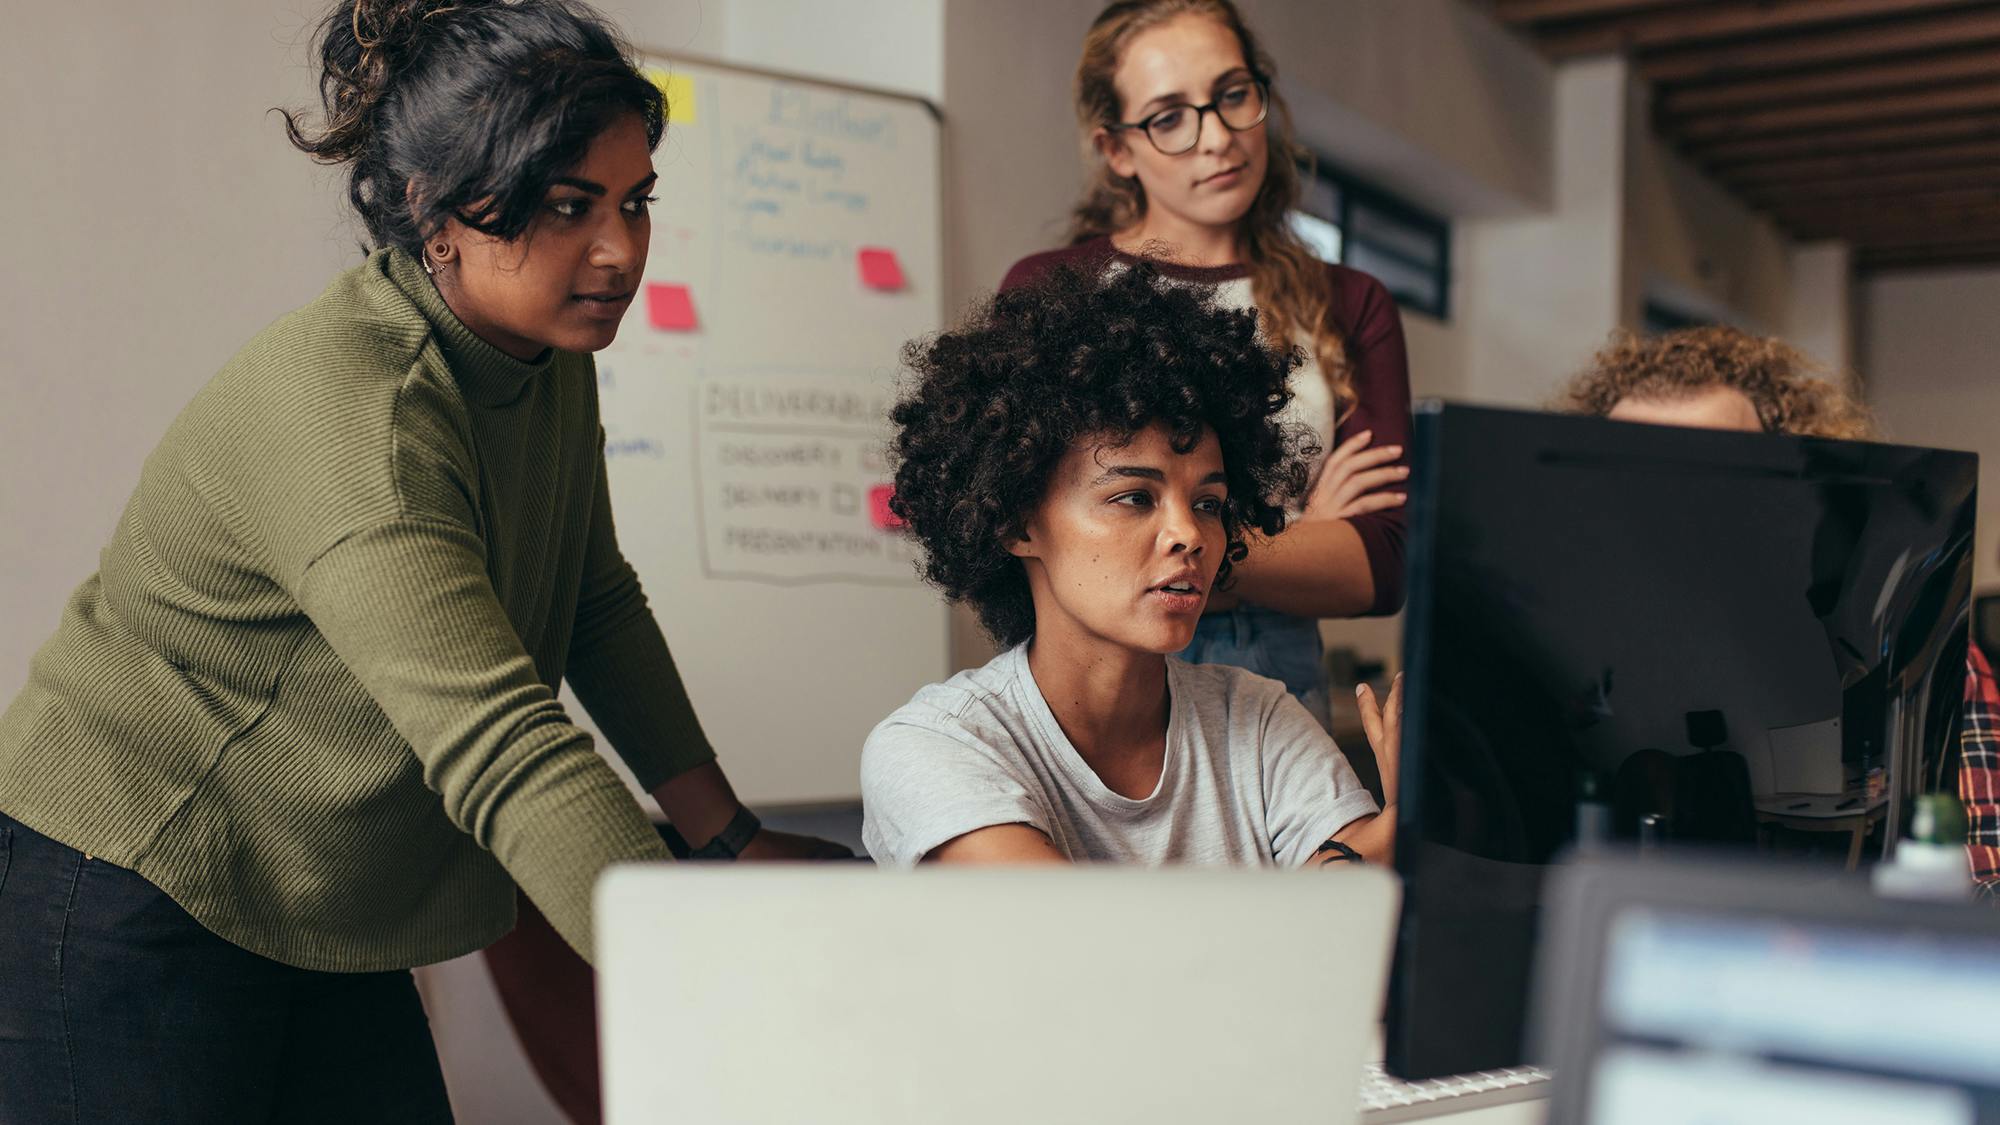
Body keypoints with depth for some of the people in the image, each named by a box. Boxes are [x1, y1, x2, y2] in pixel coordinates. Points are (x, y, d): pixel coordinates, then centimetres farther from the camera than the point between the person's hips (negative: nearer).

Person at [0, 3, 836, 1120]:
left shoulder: (551, 361, -1)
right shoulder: (348, 410, -30)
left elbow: (599, 606, 10)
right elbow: (501, 749, -40)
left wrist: (732, 835, 6)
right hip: (125, 913, -8)